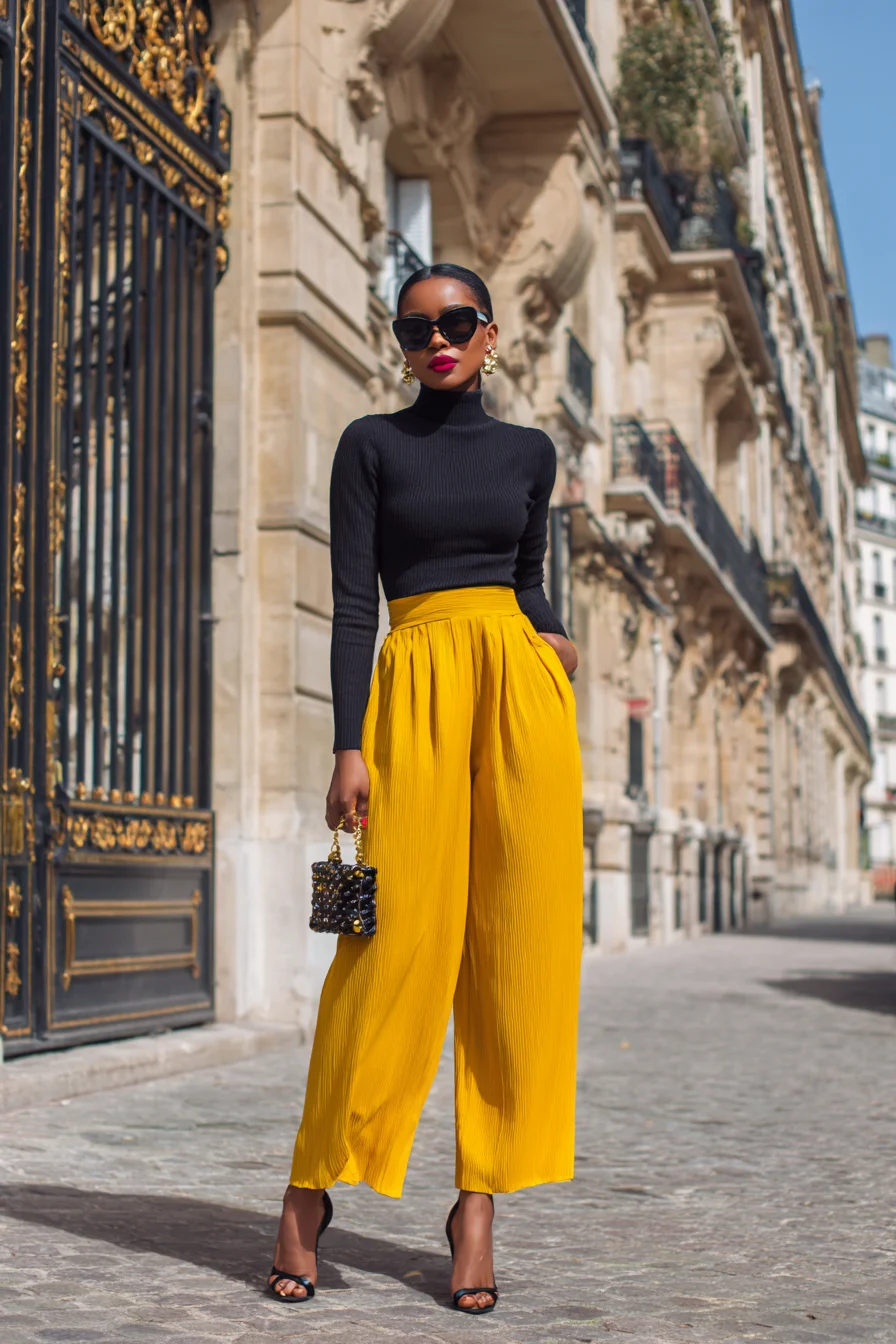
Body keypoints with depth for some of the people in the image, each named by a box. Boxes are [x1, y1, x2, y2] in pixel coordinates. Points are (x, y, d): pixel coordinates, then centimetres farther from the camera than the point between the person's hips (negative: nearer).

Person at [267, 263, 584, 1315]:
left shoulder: (528, 451, 15)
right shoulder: (372, 444, 6)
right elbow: (353, 602, -1)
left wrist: (554, 642, 1)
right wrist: (350, 747, -10)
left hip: (520, 685, 3)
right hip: (418, 685, -3)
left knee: (517, 944, -2)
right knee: (399, 941, -9)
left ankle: (480, 1202, 5)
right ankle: (310, 1190, 5)